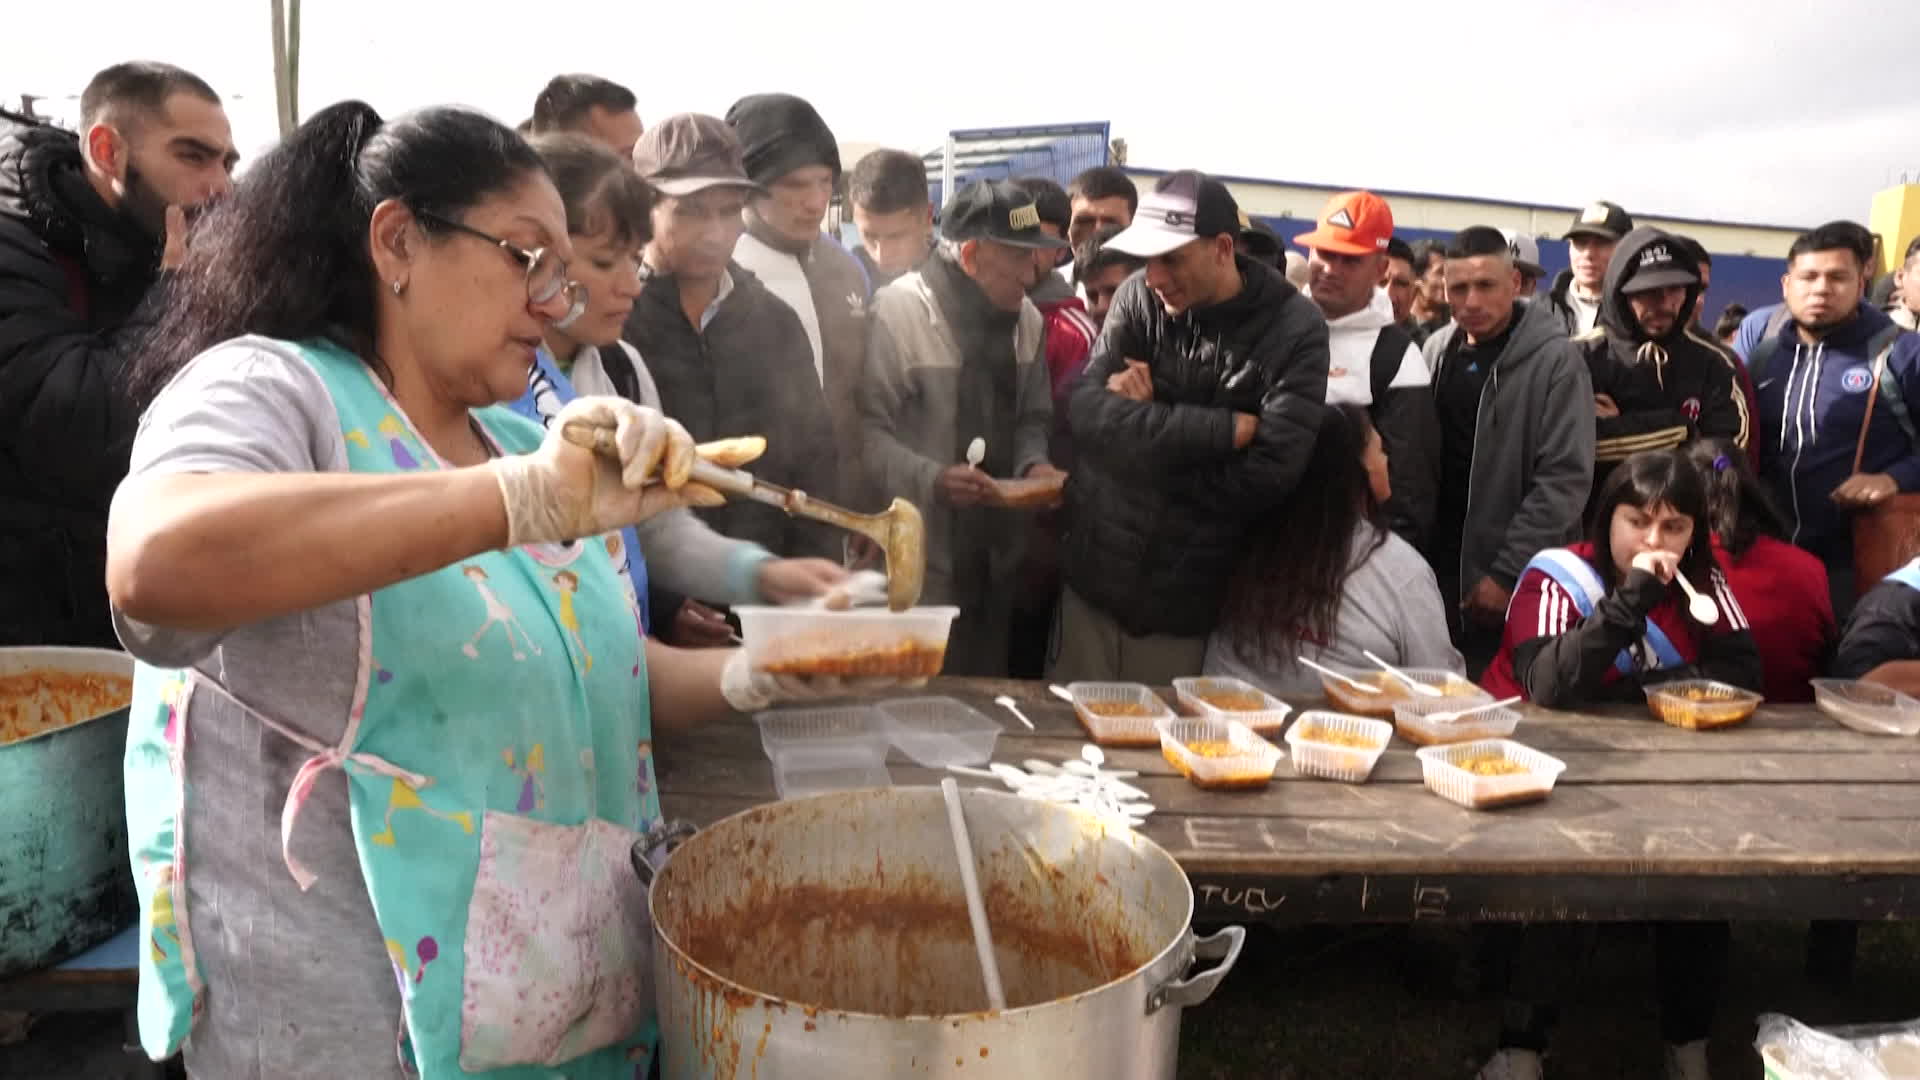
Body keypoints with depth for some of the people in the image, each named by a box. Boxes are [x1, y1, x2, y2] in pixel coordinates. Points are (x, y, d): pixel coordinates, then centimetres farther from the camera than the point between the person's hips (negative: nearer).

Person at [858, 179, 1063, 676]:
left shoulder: (1026, 319, 7)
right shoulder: (897, 311, -13)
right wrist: (931, 479, -26)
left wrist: (1034, 464, -2)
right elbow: (866, 430, -15)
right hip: (917, 557, -6)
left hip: (997, 556, 6)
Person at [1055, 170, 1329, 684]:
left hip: (1187, 604, -2)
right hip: (1094, 579, 2)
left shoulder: (1293, 330, -10)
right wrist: (1224, 429, -20)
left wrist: (1139, 430, -13)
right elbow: (1086, 410, -15)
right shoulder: (1140, 296, -2)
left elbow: (1267, 477, -18)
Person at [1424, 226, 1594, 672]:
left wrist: (1507, 573, -15)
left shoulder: (1555, 360, -8)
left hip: (1520, 586, -4)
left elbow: (1565, 479, -13)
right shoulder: (1436, 350, 7)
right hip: (1438, 572, 5)